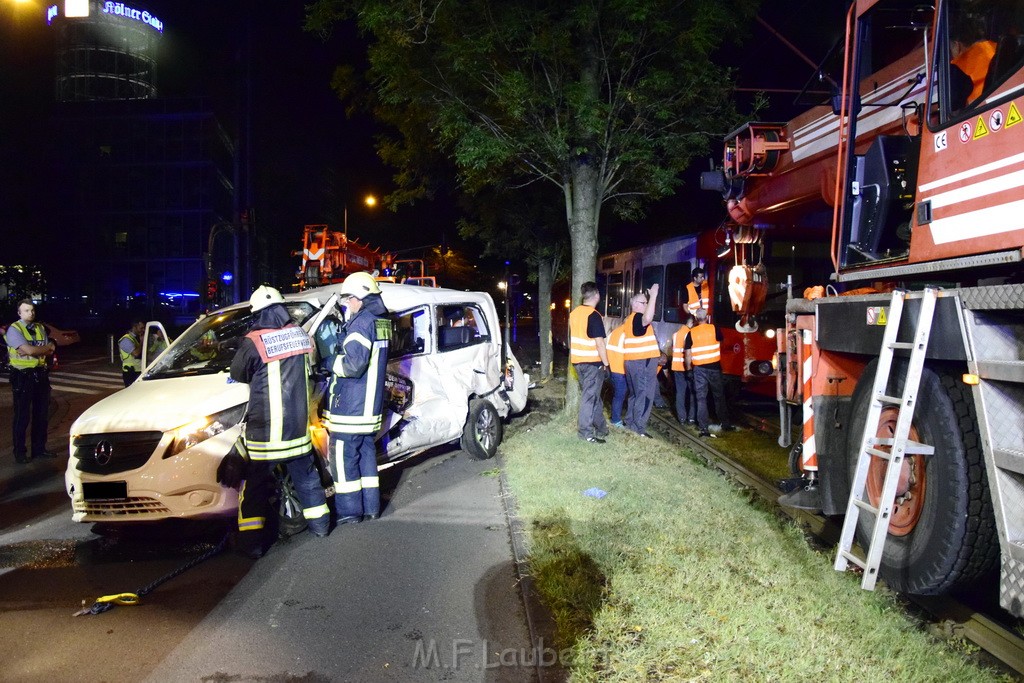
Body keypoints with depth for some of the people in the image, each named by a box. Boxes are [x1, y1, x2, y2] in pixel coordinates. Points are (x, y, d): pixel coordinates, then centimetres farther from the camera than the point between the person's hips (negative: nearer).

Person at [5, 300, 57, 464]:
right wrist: (48, 346, -6)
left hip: (40, 374, 6)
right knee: (22, 416, 0)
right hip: (22, 376, -6)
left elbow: (49, 352, 3)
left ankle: (39, 449, 21)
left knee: (41, 414, 11)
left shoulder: (40, 328, 11)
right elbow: (28, 350, -21)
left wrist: (34, 351, -14)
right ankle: (19, 453, 9)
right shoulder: (14, 329, -9)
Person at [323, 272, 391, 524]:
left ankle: (349, 512, 7)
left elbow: (353, 365, -23)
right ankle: (370, 508, 22)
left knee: (343, 458, 0)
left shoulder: (362, 322, -17)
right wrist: (339, 349, 11)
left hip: (350, 407, -9)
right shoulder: (382, 321, 11)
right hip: (370, 406, 9)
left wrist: (327, 361, -9)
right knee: (366, 453, 16)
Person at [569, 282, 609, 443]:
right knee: (590, 397, -1)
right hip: (592, 362, -8)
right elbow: (599, 343, -19)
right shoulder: (594, 315, -16)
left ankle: (600, 427, 25)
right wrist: (606, 363, -12)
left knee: (592, 395, 16)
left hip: (578, 361, 8)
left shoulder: (574, 313, 9)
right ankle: (586, 431, 3)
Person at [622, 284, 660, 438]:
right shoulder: (638, 317, -16)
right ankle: (639, 427, -6)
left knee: (636, 393, 19)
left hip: (634, 361, 10)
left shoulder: (630, 318, 16)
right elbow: (647, 318, -39)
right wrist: (653, 295, -38)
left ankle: (630, 421, 25)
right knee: (645, 395, -6)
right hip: (643, 362, -10)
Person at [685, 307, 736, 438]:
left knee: (701, 398, 2)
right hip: (714, 367, 1)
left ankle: (703, 428, -2)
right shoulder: (714, 329, -2)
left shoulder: (691, 333, -4)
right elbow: (720, 340, 20)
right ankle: (726, 424, 17)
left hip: (699, 368, -1)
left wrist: (688, 368, 8)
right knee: (719, 396, 11)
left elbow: (688, 354, -5)